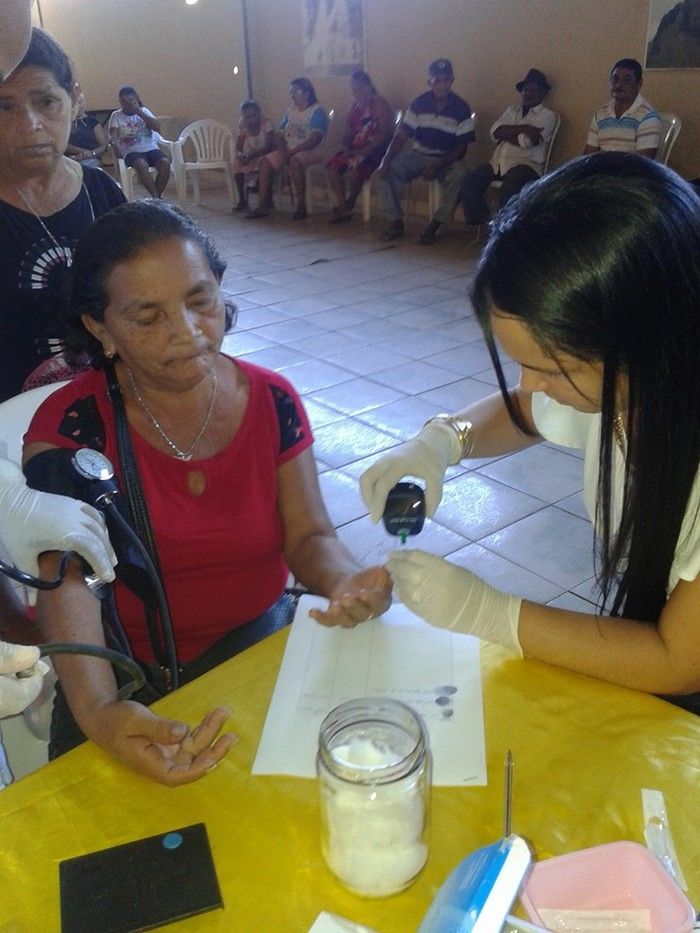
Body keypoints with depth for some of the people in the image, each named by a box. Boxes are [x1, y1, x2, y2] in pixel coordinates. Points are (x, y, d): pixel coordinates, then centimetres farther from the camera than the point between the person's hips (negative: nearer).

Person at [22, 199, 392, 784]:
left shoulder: (272, 401, -4)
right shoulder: (71, 423, -13)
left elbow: (308, 536, -4)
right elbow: (67, 582, -23)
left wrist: (345, 583, -28)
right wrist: (96, 710, -41)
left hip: (259, 643, 2)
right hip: (125, 670, -1)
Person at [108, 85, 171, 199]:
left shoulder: (144, 111, 13)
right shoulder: (116, 115, 8)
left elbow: (157, 127, -3)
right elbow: (113, 135, -6)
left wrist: (139, 112, -9)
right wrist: (115, 143, -30)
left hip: (151, 148, 2)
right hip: (132, 151, -2)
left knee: (165, 163, -29)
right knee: (141, 165, -37)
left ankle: (156, 198, -17)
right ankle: (156, 197, -28)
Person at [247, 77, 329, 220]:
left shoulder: (317, 111, -6)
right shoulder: (289, 111, 16)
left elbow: (315, 139, -17)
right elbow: (280, 136, 13)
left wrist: (292, 151, -21)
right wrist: (283, 151, -9)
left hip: (312, 151, -7)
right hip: (288, 151, 7)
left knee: (295, 161, -38)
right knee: (265, 161, -14)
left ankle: (301, 206, -32)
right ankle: (263, 205, -15)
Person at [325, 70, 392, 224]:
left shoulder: (380, 103, -3)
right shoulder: (355, 107, 18)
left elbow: (384, 133, -14)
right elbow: (347, 135, 18)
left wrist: (366, 150, -22)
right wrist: (346, 149, -5)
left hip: (376, 149, -7)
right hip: (355, 149, 7)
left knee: (354, 167, -34)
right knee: (332, 164, -16)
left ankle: (349, 204, -11)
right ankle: (341, 206, -15)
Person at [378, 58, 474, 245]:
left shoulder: (461, 108, -7)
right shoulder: (419, 103, -1)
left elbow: (461, 148, -8)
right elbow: (401, 135, -4)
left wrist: (438, 166, -23)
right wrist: (386, 160, -21)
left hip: (447, 160, -2)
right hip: (418, 155, 2)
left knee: (458, 175, -35)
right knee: (391, 168, -24)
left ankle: (434, 225, -25)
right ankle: (395, 221, -14)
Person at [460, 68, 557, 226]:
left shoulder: (547, 115, 6)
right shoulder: (512, 110, 23)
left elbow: (527, 142, -10)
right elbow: (495, 132, 3)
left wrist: (506, 133, 3)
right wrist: (523, 128, -8)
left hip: (526, 164, -5)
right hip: (498, 162, 6)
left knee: (507, 193, -36)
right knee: (469, 183, -18)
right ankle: (483, 223, -9)